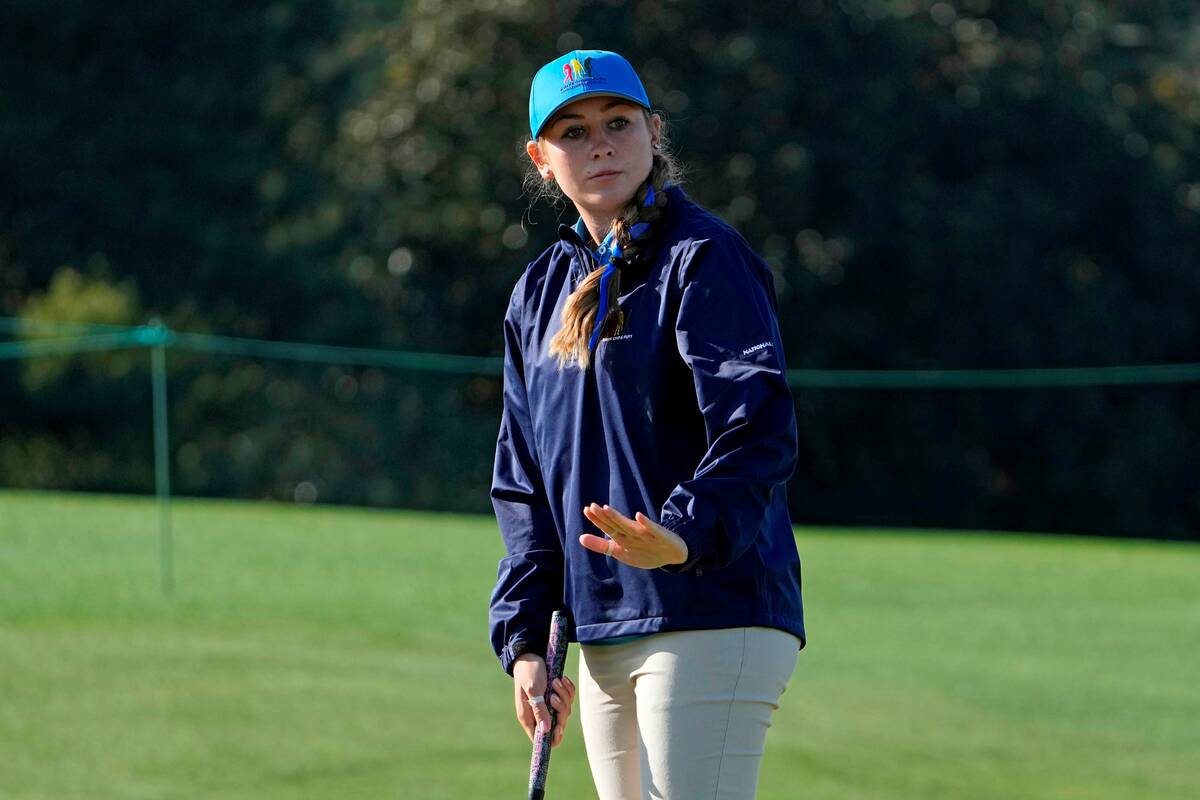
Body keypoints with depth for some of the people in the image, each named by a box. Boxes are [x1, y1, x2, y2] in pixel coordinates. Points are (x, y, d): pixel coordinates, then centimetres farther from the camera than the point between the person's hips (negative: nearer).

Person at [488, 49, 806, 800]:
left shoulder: (705, 258, -6)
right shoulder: (541, 292, 17)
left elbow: (760, 433, -18)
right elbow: (524, 486, 20)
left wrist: (686, 537, -34)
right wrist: (525, 639, 11)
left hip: (713, 620, -8)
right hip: (603, 639, 8)